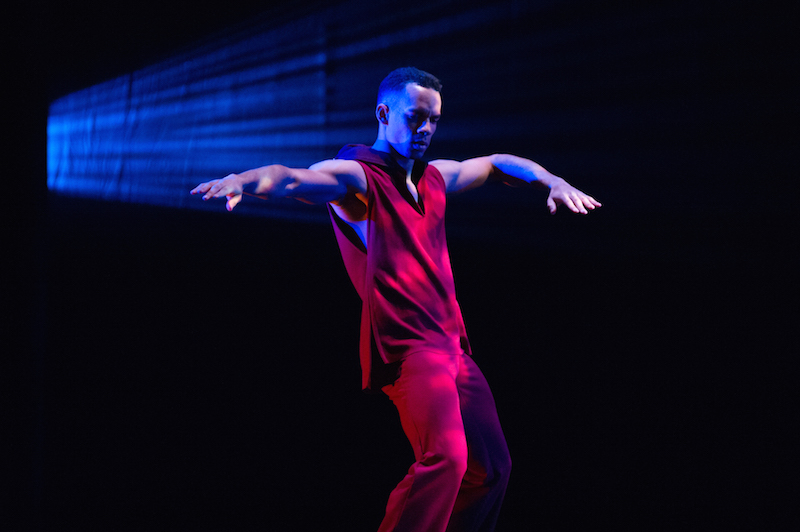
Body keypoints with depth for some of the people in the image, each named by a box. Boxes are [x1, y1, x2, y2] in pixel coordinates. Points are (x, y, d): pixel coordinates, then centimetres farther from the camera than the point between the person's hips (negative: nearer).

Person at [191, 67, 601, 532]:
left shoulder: (434, 177, 17)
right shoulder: (355, 177, -6)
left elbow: (497, 164, 33)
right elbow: (293, 180, -25)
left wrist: (551, 181, 17)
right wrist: (245, 180, -46)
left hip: (452, 348, 9)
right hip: (406, 348, -9)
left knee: (492, 468, 15)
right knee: (445, 458, -28)